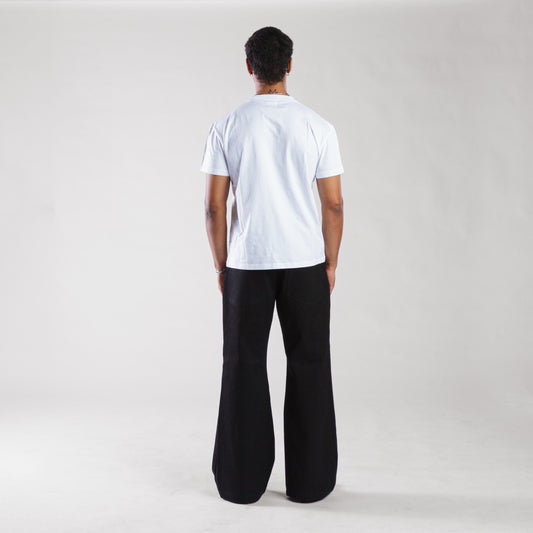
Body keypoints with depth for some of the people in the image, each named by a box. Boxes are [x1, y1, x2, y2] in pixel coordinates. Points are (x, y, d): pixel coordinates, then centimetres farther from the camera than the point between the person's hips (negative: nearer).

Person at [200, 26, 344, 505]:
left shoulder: (227, 127, -3)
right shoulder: (318, 127, -3)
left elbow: (214, 205, -3)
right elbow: (334, 204, -2)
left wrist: (221, 264, 8)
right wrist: (330, 264, 9)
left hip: (246, 264, 0)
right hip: (306, 264, 0)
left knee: (245, 368, 10)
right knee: (309, 367, 10)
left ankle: (242, 481, 19)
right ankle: (309, 481, 19)